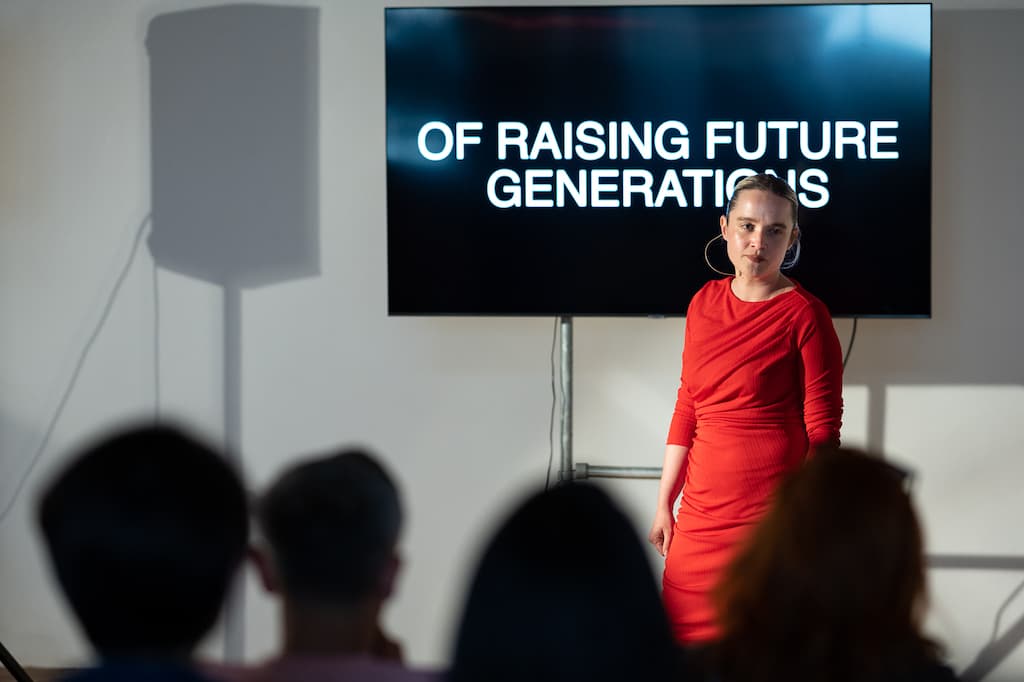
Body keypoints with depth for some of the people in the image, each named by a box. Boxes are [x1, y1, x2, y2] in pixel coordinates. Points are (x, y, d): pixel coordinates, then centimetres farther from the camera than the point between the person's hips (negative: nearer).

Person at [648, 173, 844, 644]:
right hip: (702, 510, 5)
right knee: (687, 643, 5)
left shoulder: (805, 314, -7)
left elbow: (822, 430, -8)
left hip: (773, 511, -5)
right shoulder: (705, 303, 10)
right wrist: (664, 503, 15)